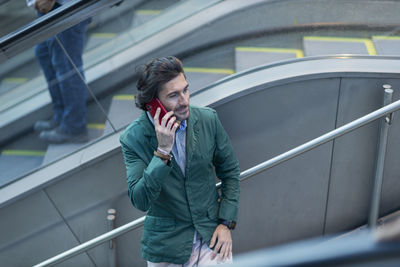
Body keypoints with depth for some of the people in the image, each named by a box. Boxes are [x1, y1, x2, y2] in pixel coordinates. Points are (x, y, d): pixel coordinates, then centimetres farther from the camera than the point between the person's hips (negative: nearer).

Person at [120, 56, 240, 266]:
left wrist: (226, 223, -1)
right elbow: (140, 201, -21)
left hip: (210, 236, 2)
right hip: (166, 247, -1)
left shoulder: (208, 119, -6)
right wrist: (163, 151, -29)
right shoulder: (133, 137, -13)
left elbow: (230, 172, 7)